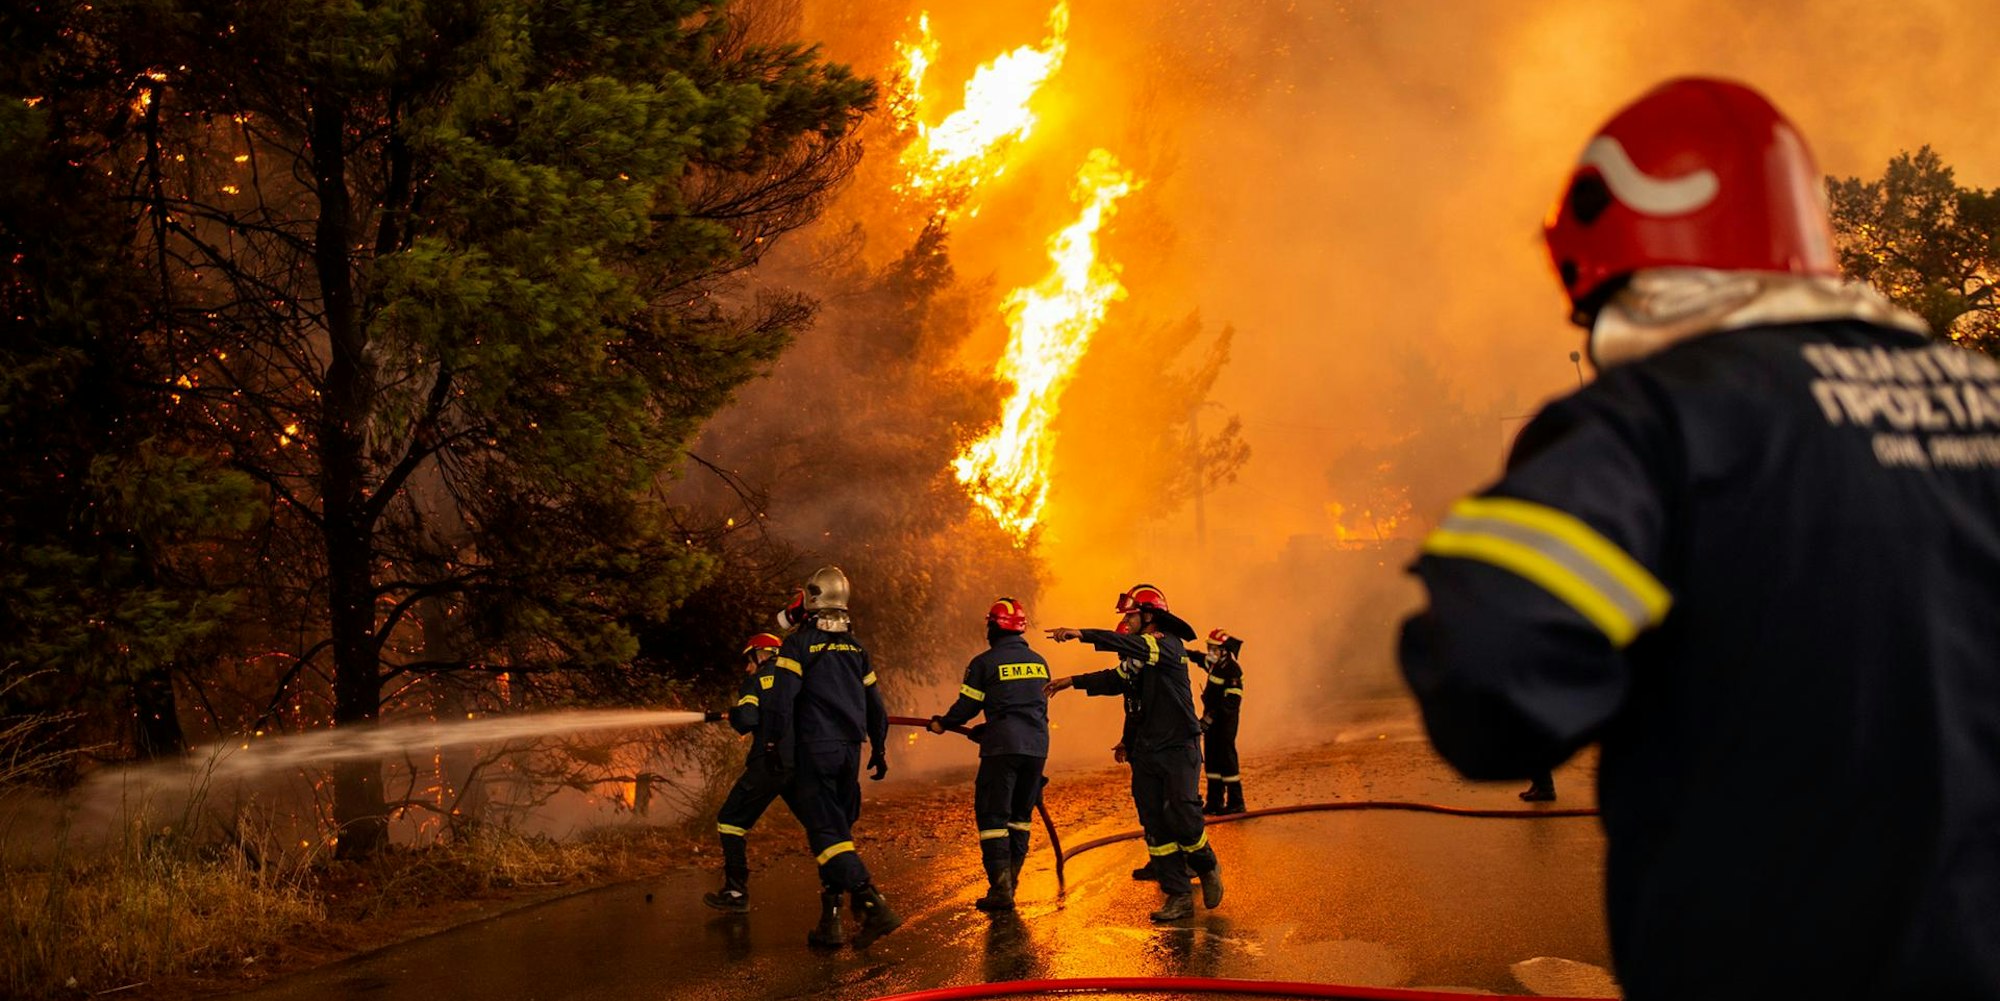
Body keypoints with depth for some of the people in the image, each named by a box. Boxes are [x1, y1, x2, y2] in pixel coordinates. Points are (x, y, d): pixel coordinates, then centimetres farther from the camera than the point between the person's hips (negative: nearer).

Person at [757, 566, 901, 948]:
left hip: (813, 750, -6)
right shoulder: (855, 648, 12)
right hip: (849, 751, 6)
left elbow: (779, 702, -14)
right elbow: (875, 705, 17)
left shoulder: (798, 644, -7)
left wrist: (772, 746, -7)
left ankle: (874, 906, -21)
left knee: (827, 834, -7)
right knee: (837, 828, 13)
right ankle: (831, 920, 13)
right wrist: (879, 750, 26)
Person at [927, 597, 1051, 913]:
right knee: (1021, 815, 16)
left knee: (992, 815, -2)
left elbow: (967, 706, -2)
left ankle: (1000, 889, -10)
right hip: (1037, 746, 6)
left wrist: (942, 724, 20)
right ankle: (1010, 880, 19)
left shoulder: (985, 662, -5)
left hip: (1003, 747, -6)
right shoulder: (1038, 662, 14)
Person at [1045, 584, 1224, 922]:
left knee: (1182, 819, -12)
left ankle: (1207, 867, 17)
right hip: (1145, 753, 8)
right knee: (1155, 827, 3)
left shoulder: (1169, 645, -10)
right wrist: (1073, 681, 27)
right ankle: (1178, 897, 7)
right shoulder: (1137, 655, 16)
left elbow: (1136, 647, -28)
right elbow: (1116, 679, 32)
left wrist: (1082, 634, -33)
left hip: (1178, 748, -8)